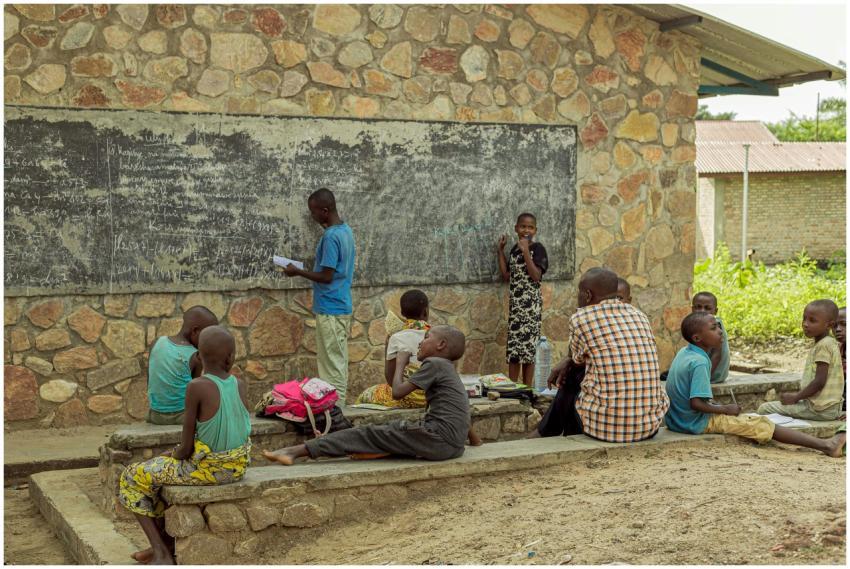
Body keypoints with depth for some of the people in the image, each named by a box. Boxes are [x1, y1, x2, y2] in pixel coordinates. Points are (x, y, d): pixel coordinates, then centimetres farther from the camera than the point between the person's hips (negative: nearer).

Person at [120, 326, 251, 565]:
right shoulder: (239, 385, -3)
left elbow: (186, 447, -17)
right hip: (236, 466, 7)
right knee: (161, 469, 30)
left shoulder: (196, 387, -21)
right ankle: (166, 543, 30)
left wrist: (175, 454, 6)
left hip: (206, 467, -7)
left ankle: (162, 553, 7)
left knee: (132, 477, 12)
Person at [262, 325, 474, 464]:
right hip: (453, 445, 9)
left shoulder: (433, 364, -4)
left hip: (440, 439, -9)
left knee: (370, 434, -6)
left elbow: (398, 392, -8)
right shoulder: (448, 369, 24)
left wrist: (400, 364, 7)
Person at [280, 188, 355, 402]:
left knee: (332, 363, -4)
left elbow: (326, 277, -19)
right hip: (341, 306, 10)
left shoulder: (331, 237, -19)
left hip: (330, 310, -10)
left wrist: (297, 272, -9)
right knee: (338, 362, 13)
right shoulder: (346, 230, 11)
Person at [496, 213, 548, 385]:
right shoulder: (514, 249, 12)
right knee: (512, 347, 6)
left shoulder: (537, 249, -7)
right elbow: (506, 275, 11)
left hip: (531, 304, -6)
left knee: (528, 346, -3)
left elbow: (536, 276, -17)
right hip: (515, 304, 6)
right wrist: (500, 251, 8)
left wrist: (526, 251, -22)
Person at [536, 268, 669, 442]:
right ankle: (545, 430, 47)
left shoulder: (581, 318, -6)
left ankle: (545, 433, 46)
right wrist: (568, 361, 20)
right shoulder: (640, 316, 12)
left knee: (569, 385, 24)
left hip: (606, 424, -6)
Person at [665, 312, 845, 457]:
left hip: (677, 420, 10)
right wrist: (725, 409, -14)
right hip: (698, 423, -10)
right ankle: (825, 445, -8)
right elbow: (696, 403, -27)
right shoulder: (699, 362, -22)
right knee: (762, 424, -8)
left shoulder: (683, 353, 7)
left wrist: (713, 405, 14)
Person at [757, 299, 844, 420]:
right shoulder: (830, 343, 14)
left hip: (820, 409, -10)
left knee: (764, 409, -10)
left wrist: (795, 397, -13)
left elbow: (819, 381, -22)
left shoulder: (823, 346, -16)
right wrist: (798, 395, 13)